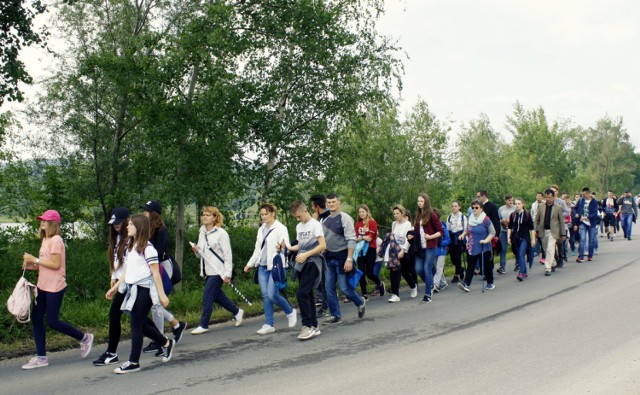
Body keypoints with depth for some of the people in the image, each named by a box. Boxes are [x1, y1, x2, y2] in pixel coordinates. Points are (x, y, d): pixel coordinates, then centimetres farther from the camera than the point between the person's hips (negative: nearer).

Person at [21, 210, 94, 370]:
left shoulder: (56, 240, -14)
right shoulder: (45, 240, 14)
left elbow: (55, 265, -19)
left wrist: (35, 260, -17)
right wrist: (31, 266, 1)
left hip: (55, 287, -9)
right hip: (42, 286, 9)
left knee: (52, 321, -5)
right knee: (36, 319, 5)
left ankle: (84, 338, 14)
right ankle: (41, 357, 13)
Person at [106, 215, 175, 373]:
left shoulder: (147, 248, -13)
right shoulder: (130, 247, 13)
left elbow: (156, 273, -14)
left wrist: (162, 295, -15)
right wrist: (115, 287, 19)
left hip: (144, 290, -8)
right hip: (133, 289, 8)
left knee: (137, 325, -3)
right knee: (140, 324, 12)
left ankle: (134, 362, 8)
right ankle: (166, 343, 30)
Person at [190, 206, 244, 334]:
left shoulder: (221, 233, -11)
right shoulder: (202, 232, 10)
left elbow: (228, 255, -12)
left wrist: (227, 274, -16)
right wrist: (196, 250, -4)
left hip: (218, 271, -8)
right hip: (207, 271, 8)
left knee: (207, 296, -9)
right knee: (217, 295, 16)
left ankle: (203, 325, 2)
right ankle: (237, 312, 36)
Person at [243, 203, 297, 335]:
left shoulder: (280, 229, -4)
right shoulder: (261, 230, 16)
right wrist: (250, 264, 22)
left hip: (276, 267, -6)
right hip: (262, 267, 6)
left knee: (272, 295, -12)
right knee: (265, 296, 2)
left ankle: (290, 312, 13)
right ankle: (269, 325, 7)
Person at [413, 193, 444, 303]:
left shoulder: (431, 215, -7)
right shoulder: (418, 215, 10)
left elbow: (441, 231, -6)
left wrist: (430, 236, -18)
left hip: (430, 246, -6)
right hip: (420, 246, 6)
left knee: (427, 269, -3)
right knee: (418, 269, 2)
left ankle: (428, 294, 7)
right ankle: (430, 284, 27)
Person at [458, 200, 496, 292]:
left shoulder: (485, 219, -12)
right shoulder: (470, 218, 5)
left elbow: (492, 232, -11)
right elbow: (467, 230, 19)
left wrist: (486, 240, -24)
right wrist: (463, 234, 0)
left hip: (483, 248, -4)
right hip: (472, 247, 4)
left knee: (486, 266, 8)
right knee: (471, 265, -2)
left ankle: (490, 283, 25)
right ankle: (466, 284, -8)